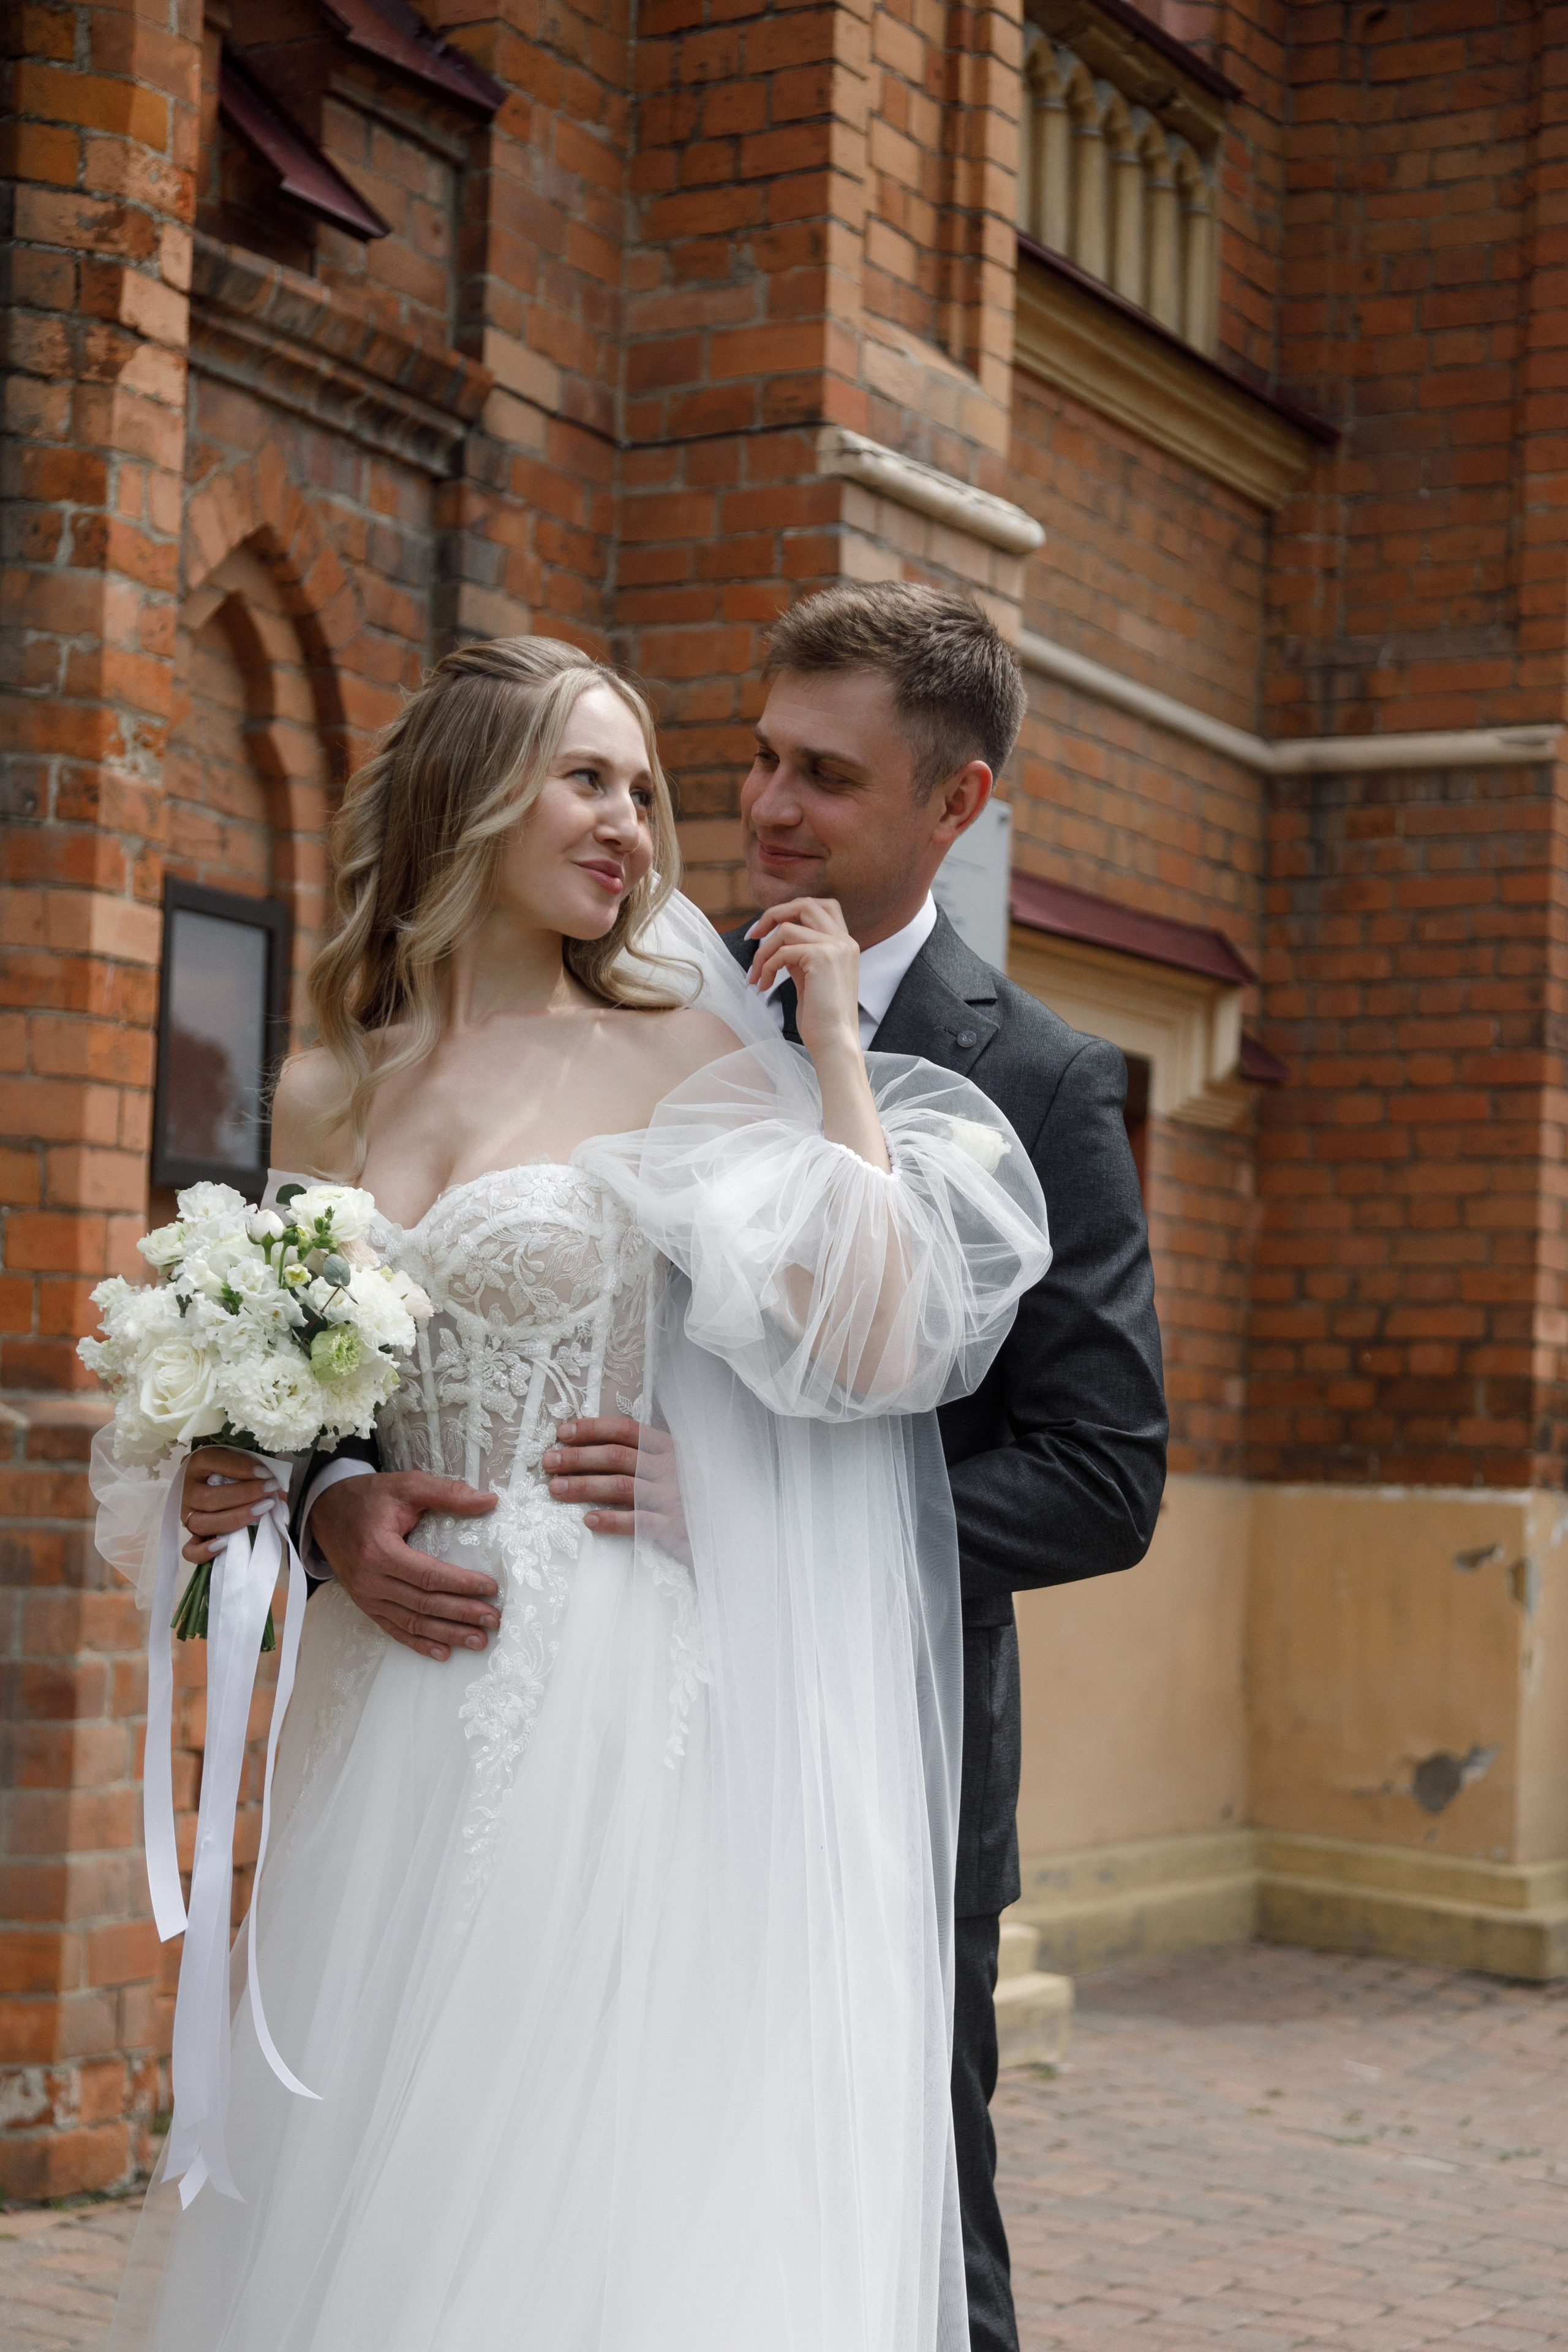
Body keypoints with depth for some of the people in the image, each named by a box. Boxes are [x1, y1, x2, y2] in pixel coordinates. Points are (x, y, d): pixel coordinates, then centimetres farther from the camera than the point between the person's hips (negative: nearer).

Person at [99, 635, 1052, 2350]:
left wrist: (832, 1043, -9)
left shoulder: (683, 1054, -1)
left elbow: (868, 1342, -13)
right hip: (388, 1721, 4)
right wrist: (235, 1486, 1)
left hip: (613, 1713, -4)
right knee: (351, 2209, 8)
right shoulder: (323, 1094, 10)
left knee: (583, 2207, 0)